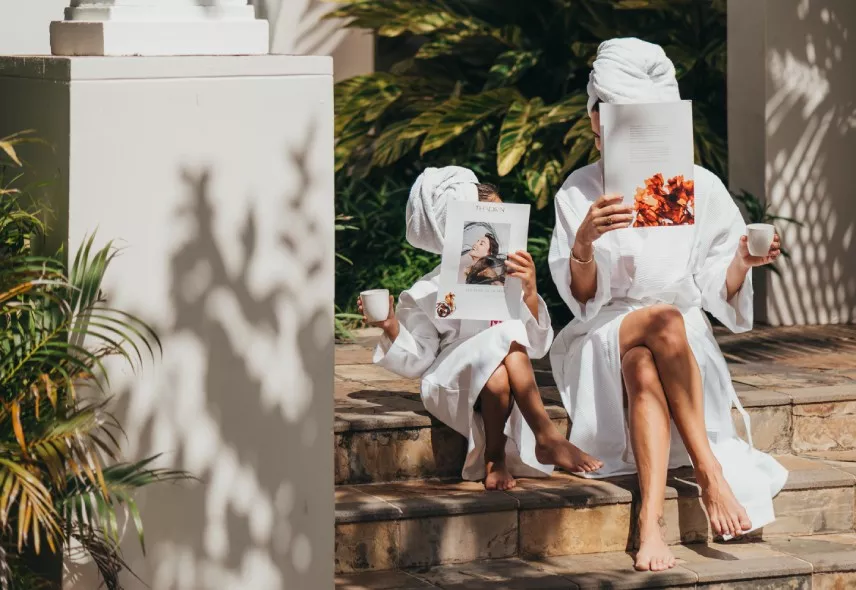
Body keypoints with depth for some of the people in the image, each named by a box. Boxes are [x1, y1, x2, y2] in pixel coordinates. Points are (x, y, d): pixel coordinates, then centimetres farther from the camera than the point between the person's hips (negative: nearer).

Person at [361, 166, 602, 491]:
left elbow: (537, 346, 1)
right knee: (505, 340, -32)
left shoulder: (508, 281, 7)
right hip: (451, 386, -2)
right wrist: (392, 328, -16)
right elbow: (415, 360, 3)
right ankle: (546, 436, -29)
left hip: (503, 387, 2)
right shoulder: (428, 293, 1)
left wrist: (529, 291, -12)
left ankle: (495, 456, -19)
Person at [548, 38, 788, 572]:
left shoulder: (700, 188, 4)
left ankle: (651, 521, -45)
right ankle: (709, 468, -38)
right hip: (603, 339, -1)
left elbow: (718, 293, 5)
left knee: (643, 368, -35)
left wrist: (741, 264, -17)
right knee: (664, 320, -34)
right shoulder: (580, 193, 2)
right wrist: (584, 240, -24)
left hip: (686, 345, 1)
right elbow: (582, 298, -5)